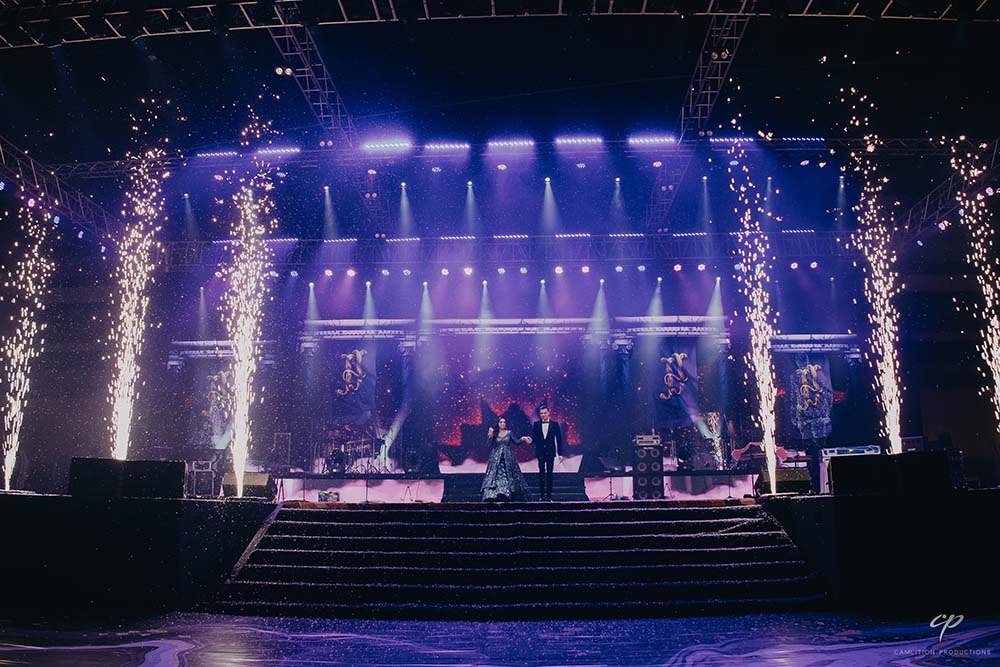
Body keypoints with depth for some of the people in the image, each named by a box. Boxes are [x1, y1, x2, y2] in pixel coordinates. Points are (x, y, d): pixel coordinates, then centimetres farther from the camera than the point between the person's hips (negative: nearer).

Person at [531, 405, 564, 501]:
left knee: (549, 473, 2)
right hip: (540, 452, 1)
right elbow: (534, 437, 3)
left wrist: (560, 454, -2)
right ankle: (542, 494, 6)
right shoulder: (536, 424, 6)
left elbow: (559, 439, 2)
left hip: (550, 452, -1)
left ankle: (549, 495, 7)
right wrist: (530, 440, -22)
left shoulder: (555, 424, 2)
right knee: (541, 473, 2)